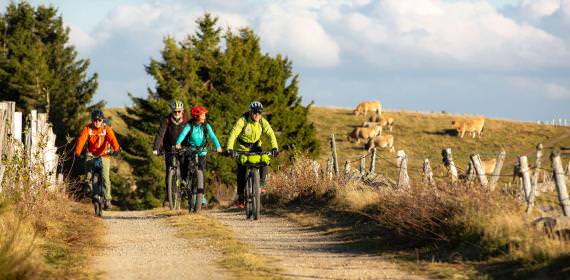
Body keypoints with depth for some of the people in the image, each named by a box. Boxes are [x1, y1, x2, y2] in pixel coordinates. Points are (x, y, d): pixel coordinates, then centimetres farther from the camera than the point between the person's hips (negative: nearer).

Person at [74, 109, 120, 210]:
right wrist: (77, 152, -38)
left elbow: (112, 139, -26)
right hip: (91, 155, 1)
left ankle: (107, 200, -8)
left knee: (105, 177, -13)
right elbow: (81, 139, -22)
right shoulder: (87, 128, -9)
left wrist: (116, 149, -45)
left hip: (104, 155, -1)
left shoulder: (107, 129, -10)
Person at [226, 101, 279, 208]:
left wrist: (274, 147, -41)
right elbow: (233, 134, -32)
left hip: (255, 147, 2)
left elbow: (271, 134, -23)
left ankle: (260, 184, -14)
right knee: (241, 173, -5)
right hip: (242, 148, -2)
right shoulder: (242, 121, -23)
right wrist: (229, 149, -46)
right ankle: (240, 197, 8)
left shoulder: (263, 122, -14)